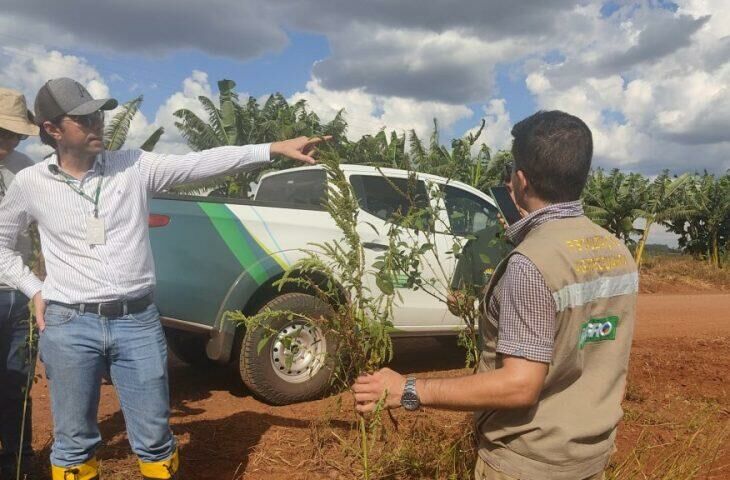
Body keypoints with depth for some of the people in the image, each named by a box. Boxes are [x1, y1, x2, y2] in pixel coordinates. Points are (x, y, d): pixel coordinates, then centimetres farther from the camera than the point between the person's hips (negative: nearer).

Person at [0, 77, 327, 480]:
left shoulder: (135, 166, 0)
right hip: (69, 326, 0)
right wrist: (33, 289, 5)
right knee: (74, 442, 14)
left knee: (154, 439, 9)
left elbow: (202, 162, -9)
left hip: (137, 321, 0)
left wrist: (275, 148, -16)